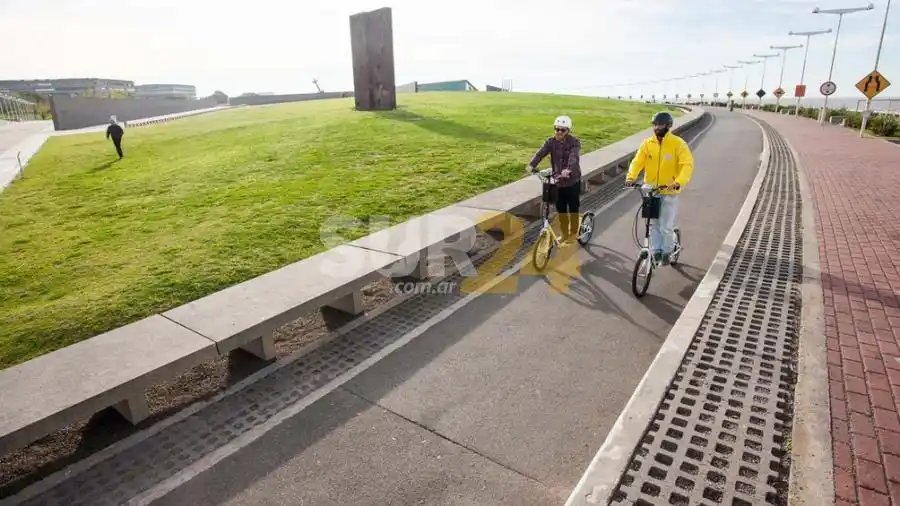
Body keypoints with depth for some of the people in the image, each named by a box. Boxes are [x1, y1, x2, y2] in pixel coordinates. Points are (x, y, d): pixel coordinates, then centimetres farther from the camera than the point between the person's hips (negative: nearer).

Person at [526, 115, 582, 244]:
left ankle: (573, 233, 25)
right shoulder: (551, 141, -2)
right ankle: (564, 234, 27)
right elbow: (540, 153, -18)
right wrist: (531, 165, -36)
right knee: (560, 208, 10)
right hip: (559, 180, 4)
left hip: (573, 180, -4)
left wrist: (568, 169, -51)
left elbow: (574, 157, -31)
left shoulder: (574, 142, -13)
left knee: (573, 207, 7)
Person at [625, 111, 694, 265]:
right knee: (653, 223, 12)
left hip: (669, 191, -3)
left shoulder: (678, 143, -12)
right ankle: (657, 250, 28)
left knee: (666, 227, -1)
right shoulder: (647, 143, -1)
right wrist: (630, 177, -24)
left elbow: (687, 164, -19)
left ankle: (667, 251, 22)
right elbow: (637, 161, -6)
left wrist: (679, 182, -36)